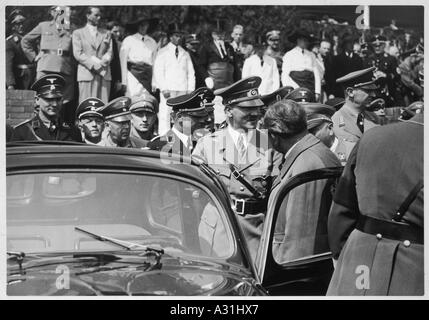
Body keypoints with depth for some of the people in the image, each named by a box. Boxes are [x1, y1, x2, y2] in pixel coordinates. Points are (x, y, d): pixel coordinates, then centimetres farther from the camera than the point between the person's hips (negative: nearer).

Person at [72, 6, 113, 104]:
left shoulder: (106, 33, 20)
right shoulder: (78, 33, 10)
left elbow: (110, 52, 11)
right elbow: (78, 54, 0)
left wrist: (102, 62, -11)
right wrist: (94, 64, -12)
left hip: (104, 74, 3)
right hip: (87, 74, -3)